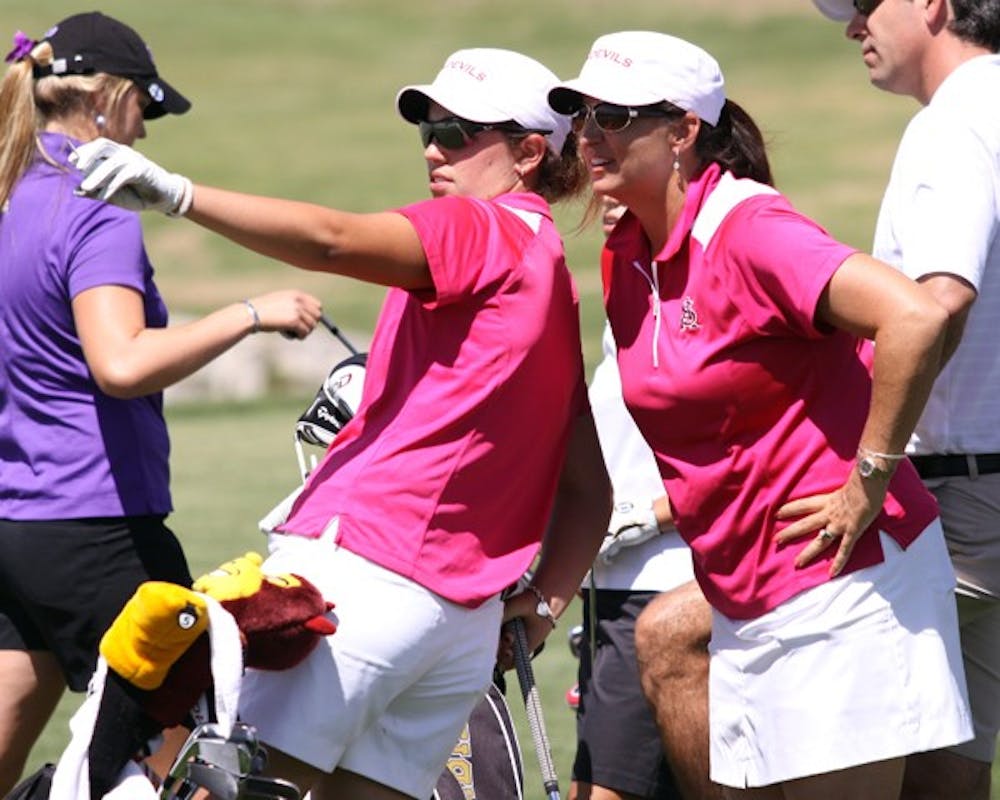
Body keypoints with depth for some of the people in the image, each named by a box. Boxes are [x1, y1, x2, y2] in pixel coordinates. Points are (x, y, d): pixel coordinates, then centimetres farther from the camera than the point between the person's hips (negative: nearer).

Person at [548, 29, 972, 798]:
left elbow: (916, 316, -30)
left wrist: (868, 485, -24)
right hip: (743, 595, 9)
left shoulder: (749, 230, -17)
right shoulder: (626, 258, 9)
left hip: (840, 584, -9)